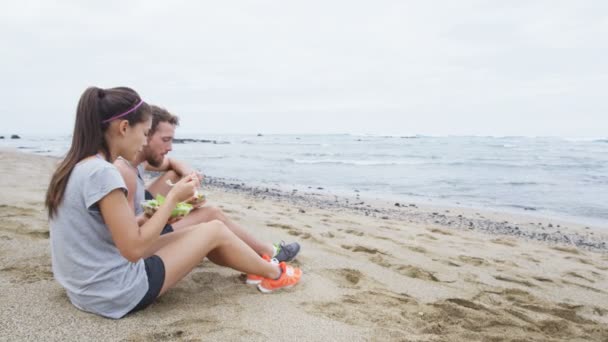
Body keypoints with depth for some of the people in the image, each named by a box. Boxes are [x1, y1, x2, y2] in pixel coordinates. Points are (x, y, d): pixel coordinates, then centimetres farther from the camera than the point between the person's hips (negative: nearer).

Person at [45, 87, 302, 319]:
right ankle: (274, 274, 24)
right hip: (116, 295, -9)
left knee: (197, 233, 18)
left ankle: (259, 265, 35)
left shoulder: (75, 167, 5)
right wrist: (173, 198, -14)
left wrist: (149, 214, 6)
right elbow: (134, 249, -22)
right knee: (215, 230, 2)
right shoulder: (102, 173, -25)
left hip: (89, 289, 9)